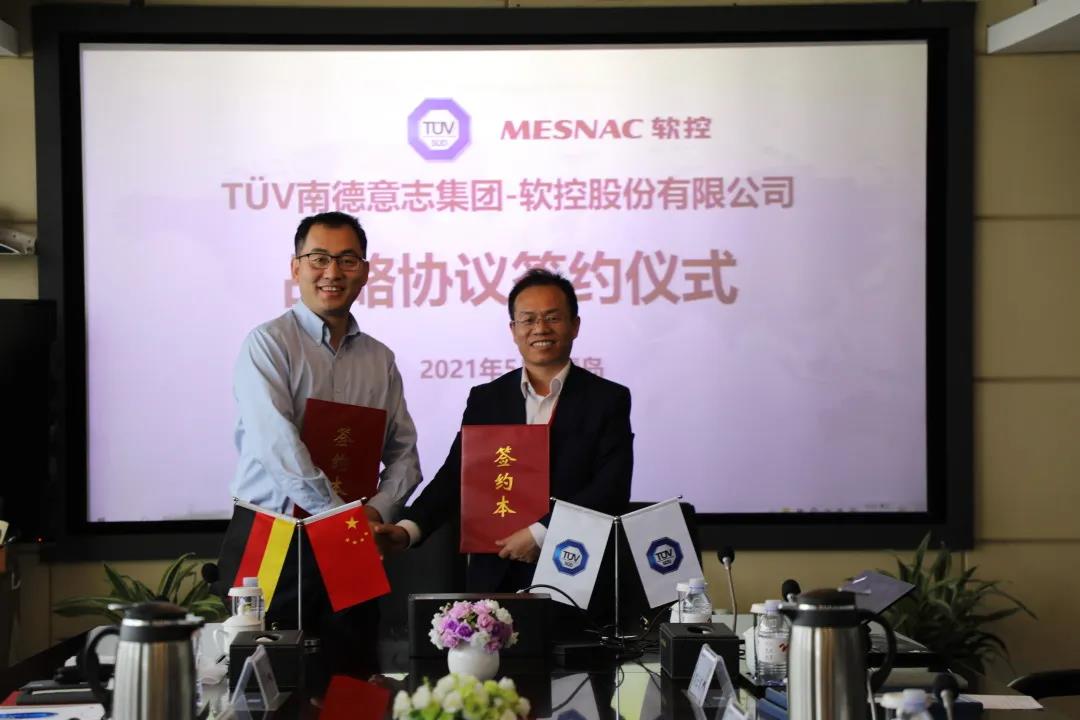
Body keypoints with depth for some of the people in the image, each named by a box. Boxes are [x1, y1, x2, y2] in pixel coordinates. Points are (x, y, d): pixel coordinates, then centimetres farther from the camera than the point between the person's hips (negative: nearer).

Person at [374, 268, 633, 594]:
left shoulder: (608, 400, 1)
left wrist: (541, 534, -18)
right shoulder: (486, 399, 9)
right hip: (496, 577, 2)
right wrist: (408, 529, -14)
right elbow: (456, 477, 3)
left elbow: (612, 490, -9)